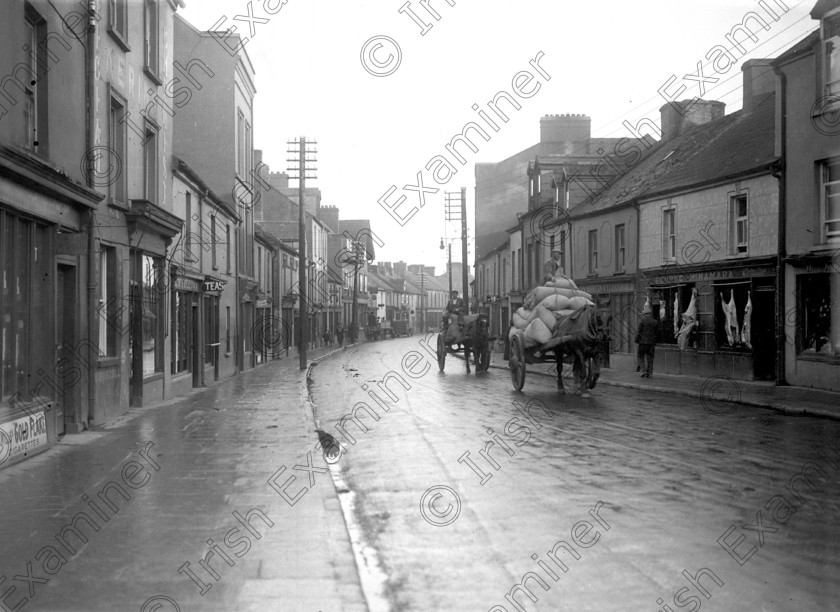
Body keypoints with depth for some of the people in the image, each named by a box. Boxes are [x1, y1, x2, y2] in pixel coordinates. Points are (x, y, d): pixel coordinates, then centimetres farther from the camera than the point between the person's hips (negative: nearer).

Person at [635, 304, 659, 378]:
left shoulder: (642, 321, -8)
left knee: (641, 357, 4)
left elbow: (639, 332, -9)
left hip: (643, 342, -4)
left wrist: (636, 341, 1)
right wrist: (655, 342, 19)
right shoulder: (655, 322, 6)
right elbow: (657, 333, 10)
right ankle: (650, 373, 7)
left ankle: (644, 371, -9)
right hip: (652, 343, 4)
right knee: (650, 358, 8)